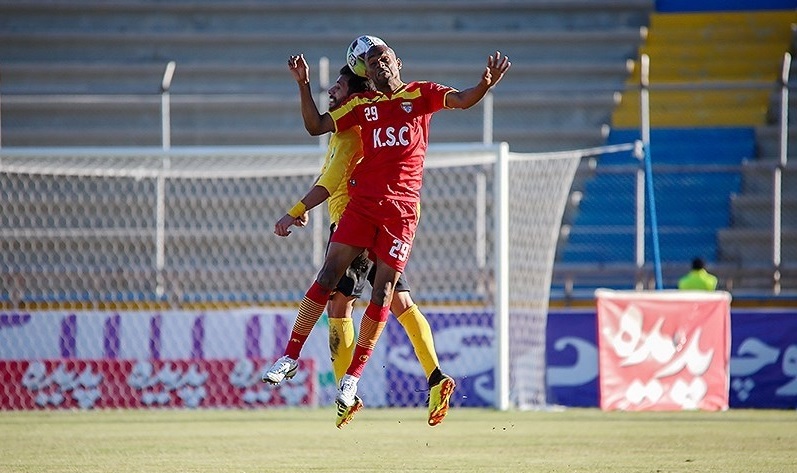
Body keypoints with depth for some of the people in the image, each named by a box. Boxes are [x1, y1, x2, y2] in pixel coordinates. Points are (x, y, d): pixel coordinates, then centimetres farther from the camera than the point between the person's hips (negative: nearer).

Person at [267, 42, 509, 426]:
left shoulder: (421, 94, 8)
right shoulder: (361, 105, 15)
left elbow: (462, 101, -6)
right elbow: (315, 126, 16)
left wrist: (486, 84, -27)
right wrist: (303, 85, 4)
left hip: (402, 208, -2)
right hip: (362, 202, 2)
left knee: (384, 290, -4)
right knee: (328, 275, -7)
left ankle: (353, 375, 3)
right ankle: (291, 357, -3)